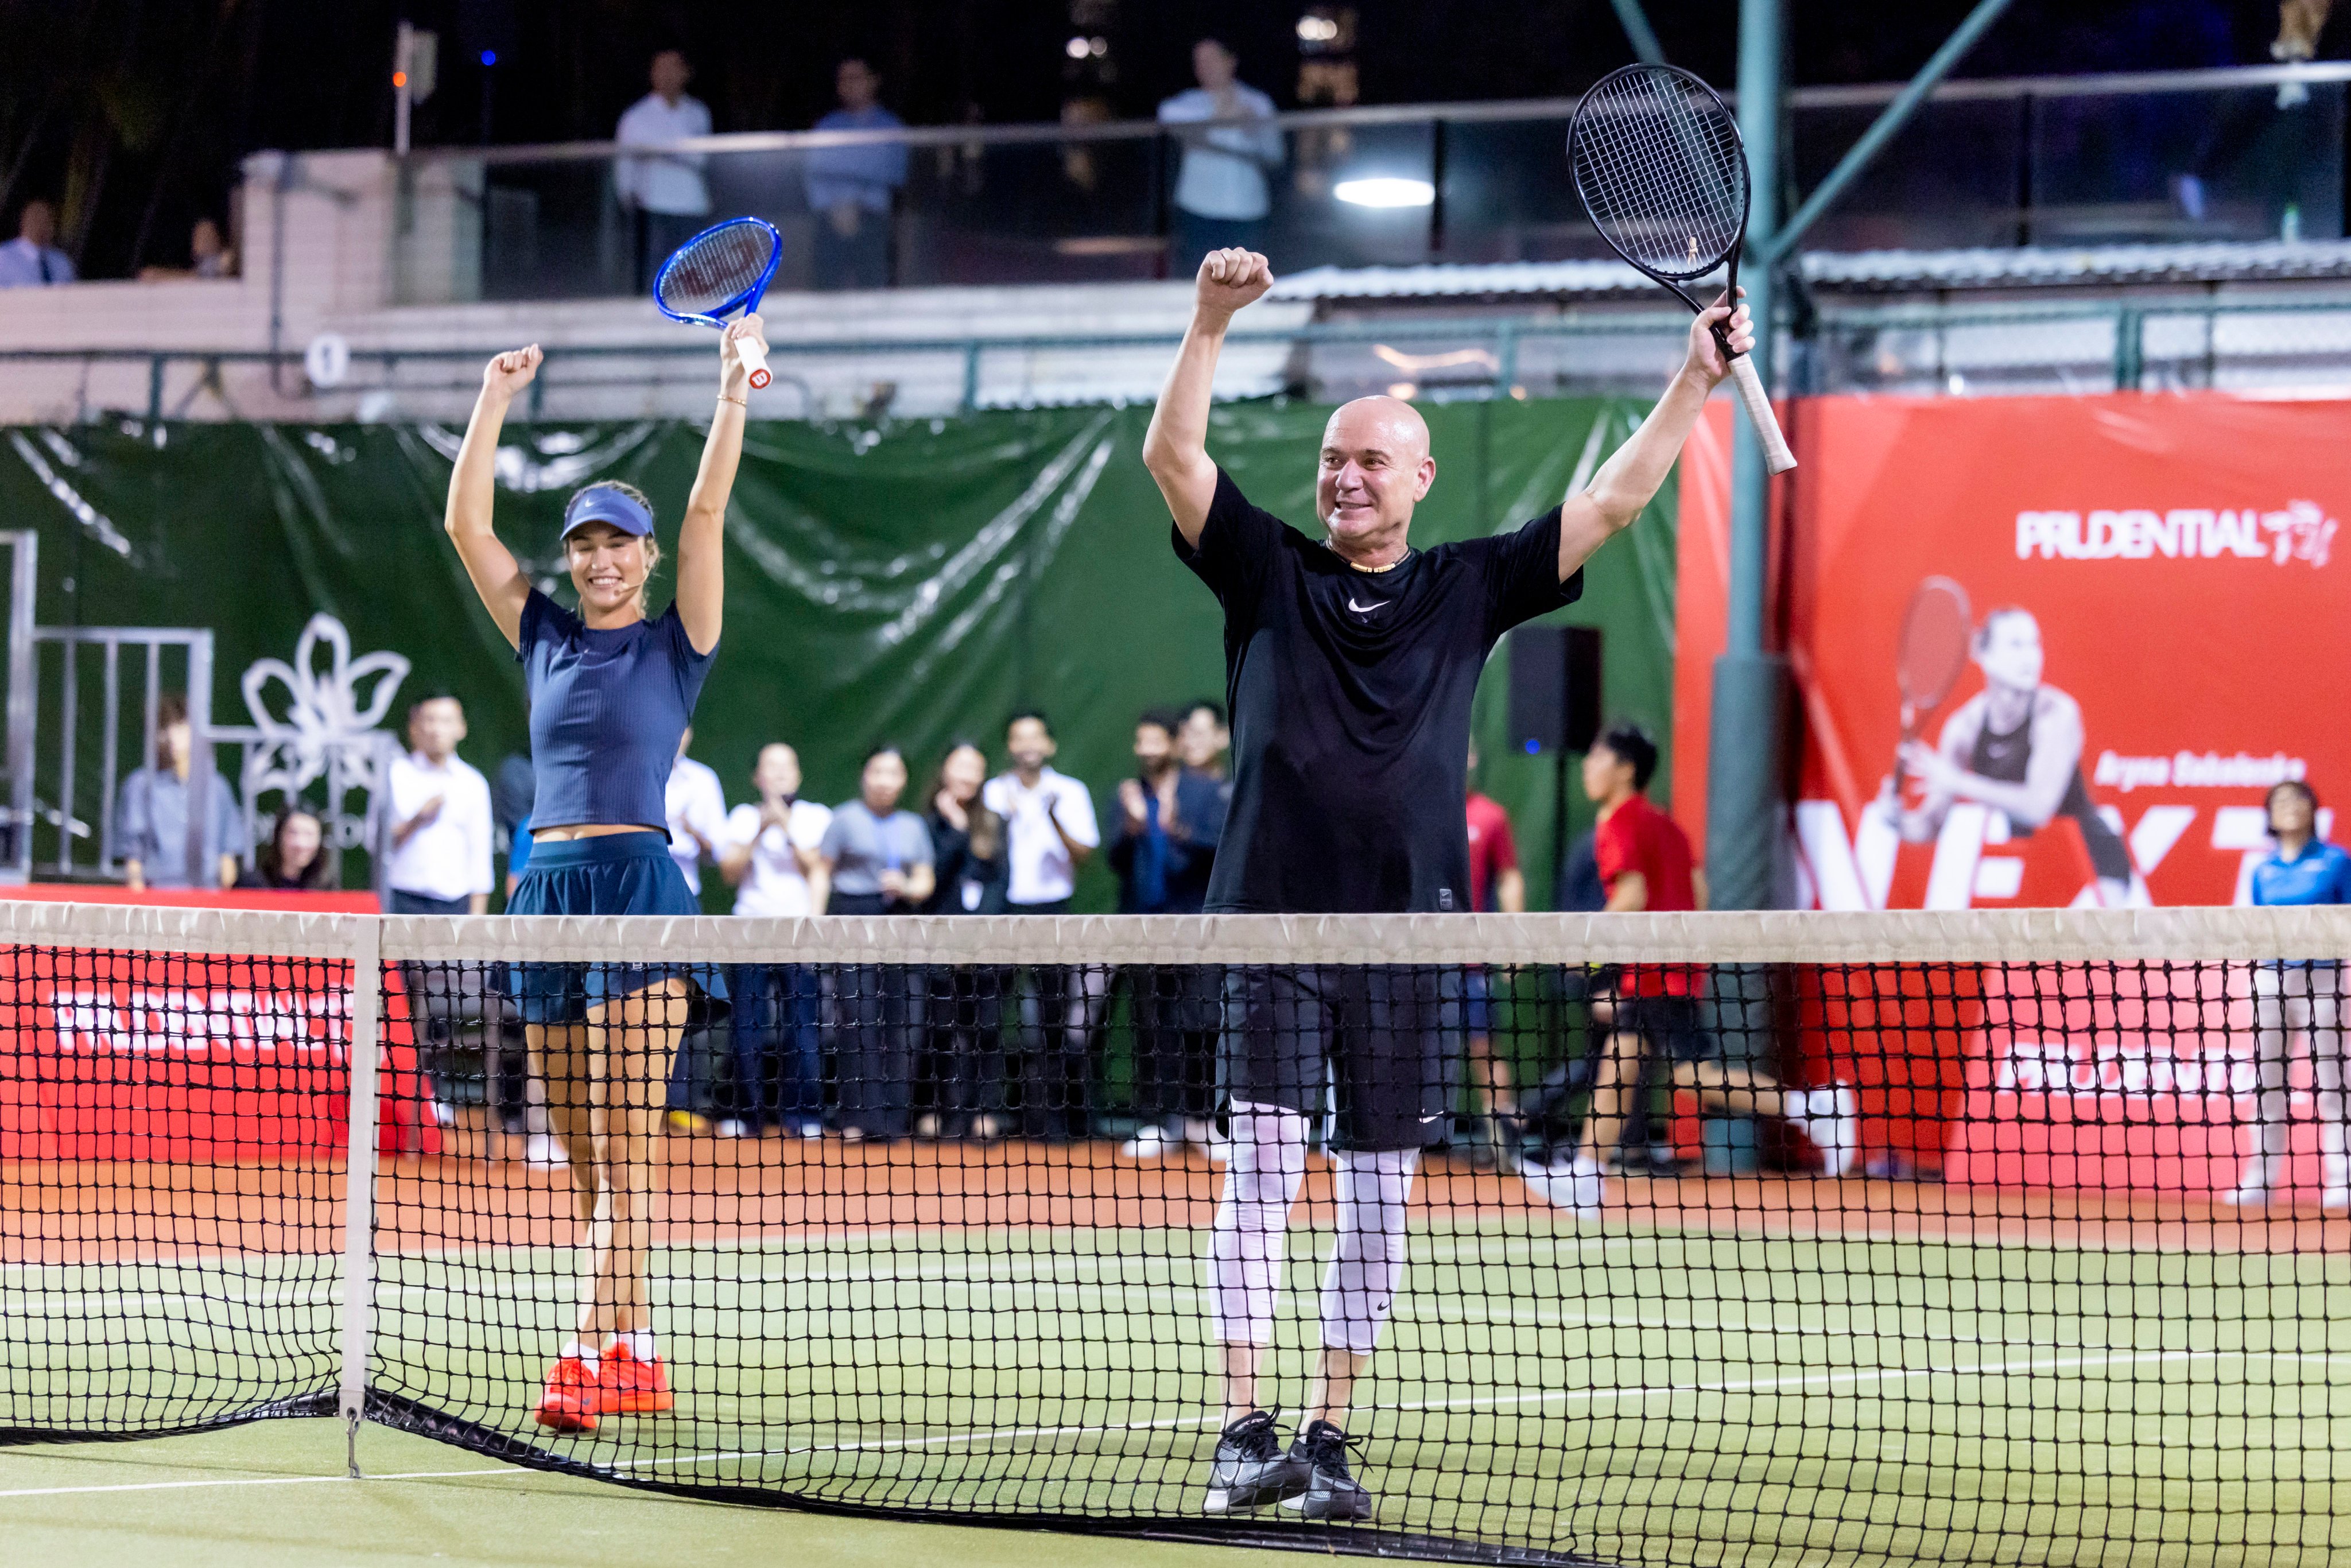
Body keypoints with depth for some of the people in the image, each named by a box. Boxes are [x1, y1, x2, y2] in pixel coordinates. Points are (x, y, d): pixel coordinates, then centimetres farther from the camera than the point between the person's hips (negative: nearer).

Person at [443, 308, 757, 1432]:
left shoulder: (677, 644, 4)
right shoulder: (544, 637, 15)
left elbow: (707, 511, -7)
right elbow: (466, 523, 11)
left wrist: (734, 394, -12)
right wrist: (495, 402, 6)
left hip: (638, 884, -5)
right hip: (549, 885, 5)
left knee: (626, 1151, -10)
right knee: (584, 1162, 7)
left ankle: (589, 1359, -18)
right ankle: (635, 1356, 13)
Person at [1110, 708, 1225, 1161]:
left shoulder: (1203, 790, 4)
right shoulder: (1129, 793, 12)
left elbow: (1219, 847, -5)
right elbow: (1117, 860, 6)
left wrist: (1182, 833, -22)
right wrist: (1131, 830, -13)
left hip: (1192, 918, -3)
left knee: (1200, 1023, -8)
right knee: (1151, 1026, 1)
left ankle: (1200, 1115, 3)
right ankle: (1162, 1120, 5)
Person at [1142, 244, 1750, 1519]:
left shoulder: (1466, 590, 12)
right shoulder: (1267, 572, 8)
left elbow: (1609, 505, 11)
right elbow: (1172, 455, -2)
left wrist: (1697, 378, 4)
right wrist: (1211, 322, -13)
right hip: (1273, 931, -2)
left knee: (1378, 1205, 3)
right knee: (1258, 1179, -9)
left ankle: (1327, 1436, 11)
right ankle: (1245, 1434, -9)